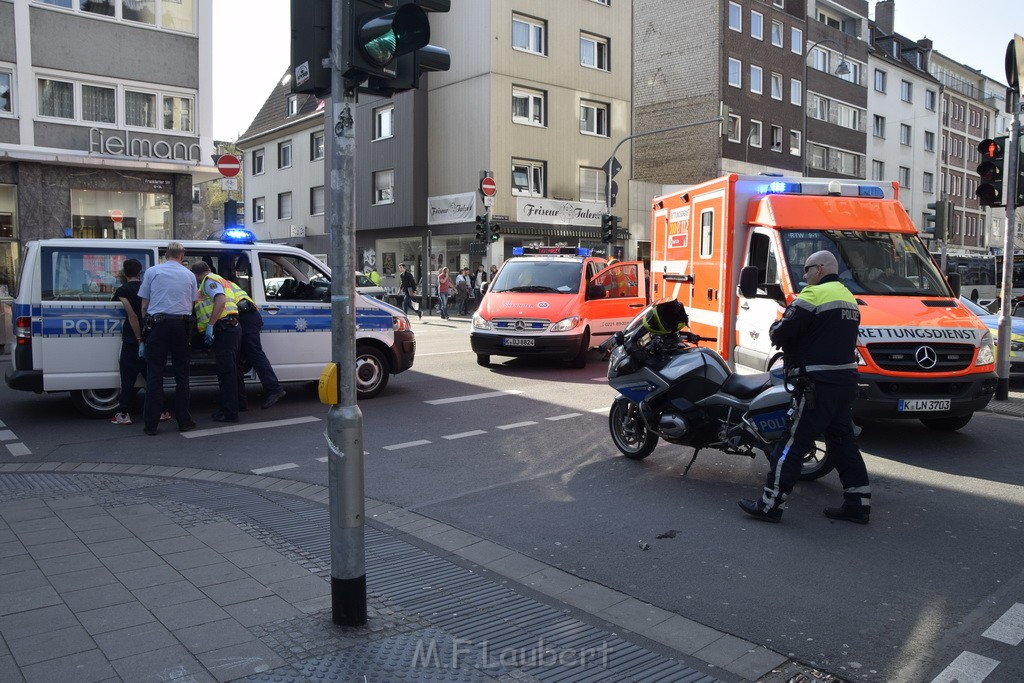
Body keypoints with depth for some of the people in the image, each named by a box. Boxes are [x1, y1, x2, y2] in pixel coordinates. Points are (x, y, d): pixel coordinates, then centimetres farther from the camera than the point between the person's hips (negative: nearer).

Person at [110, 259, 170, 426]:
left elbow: (132, 316, -15)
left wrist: (139, 340, -14)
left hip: (132, 340, -4)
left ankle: (124, 414, 3)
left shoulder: (122, 290, -6)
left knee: (128, 377, 2)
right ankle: (161, 412, 12)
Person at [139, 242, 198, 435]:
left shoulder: (152, 272, 5)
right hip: (181, 325, 1)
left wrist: (146, 326, 13)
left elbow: (144, 305, 5)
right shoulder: (189, 275, 10)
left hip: (157, 324, -1)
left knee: (154, 374, 1)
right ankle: (184, 421, 10)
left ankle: (151, 424, 2)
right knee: (181, 374, 8)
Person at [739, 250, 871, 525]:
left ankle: (770, 504, -1)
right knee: (843, 442, 15)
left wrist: (775, 328, 6)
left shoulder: (814, 295, -12)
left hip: (818, 384, -9)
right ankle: (858, 504, 19)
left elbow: (781, 333, -16)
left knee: (793, 443, -6)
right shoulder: (849, 298, 19)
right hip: (845, 381, 9)